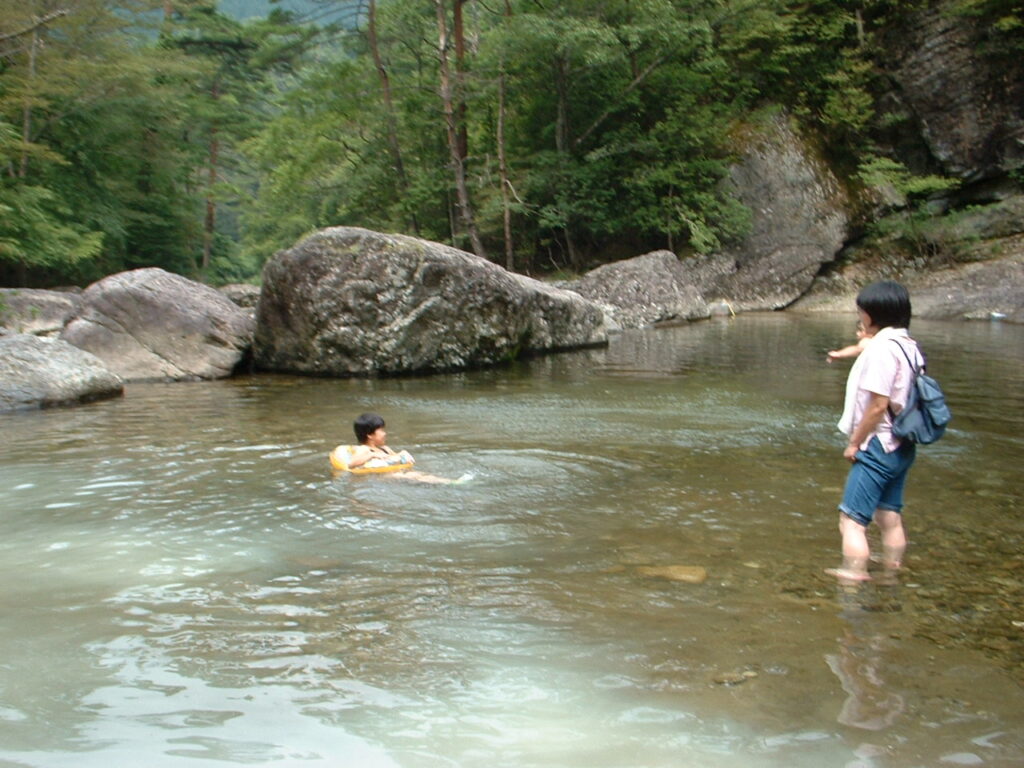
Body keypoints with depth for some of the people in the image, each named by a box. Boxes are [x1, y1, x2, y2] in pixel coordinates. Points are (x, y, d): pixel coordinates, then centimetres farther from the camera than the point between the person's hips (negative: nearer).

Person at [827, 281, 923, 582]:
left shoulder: (881, 347, -19)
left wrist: (855, 442, -11)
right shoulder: (909, 346, 8)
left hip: (878, 447, -9)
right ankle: (891, 573, 28)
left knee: (852, 520, -5)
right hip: (902, 447, 9)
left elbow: (879, 404, -21)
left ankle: (853, 576, -4)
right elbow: (900, 398, 12)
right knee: (890, 517, 18)